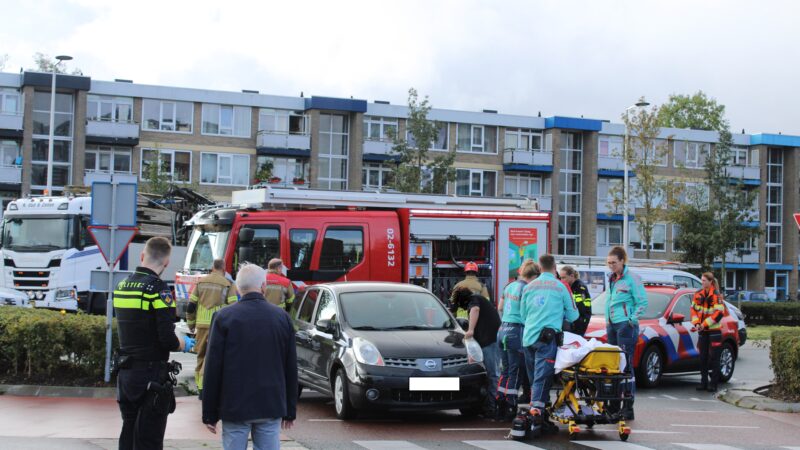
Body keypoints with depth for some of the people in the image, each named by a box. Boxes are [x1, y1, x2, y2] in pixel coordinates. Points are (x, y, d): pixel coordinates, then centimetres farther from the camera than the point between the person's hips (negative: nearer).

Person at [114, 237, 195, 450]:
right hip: (151, 376, -7)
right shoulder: (158, 289, -16)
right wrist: (184, 344, 1)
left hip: (125, 374, 7)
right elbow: (167, 340, -20)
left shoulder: (121, 286, 7)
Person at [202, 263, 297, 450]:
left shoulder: (223, 317, -5)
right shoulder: (282, 317, 2)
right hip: (271, 407, 2)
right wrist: (290, 411, 14)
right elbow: (291, 368, 6)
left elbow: (213, 368, -5)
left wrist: (209, 413, 1)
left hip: (235, 407, -2)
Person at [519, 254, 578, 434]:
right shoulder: (560, 287, 1)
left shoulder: (529, 287, 13)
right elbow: (573, 315, 9)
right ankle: (536, 411, -28)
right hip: (548, 336, -5)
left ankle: (541, 419, 15)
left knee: (534, 378, 11)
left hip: (528, 336, 5)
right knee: (542, 377, -12)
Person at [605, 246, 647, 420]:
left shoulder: (632, 278, -7)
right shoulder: (611, 279, 16)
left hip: (626, 326, -8)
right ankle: (614, 404, 15)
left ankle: (628, 407, -8)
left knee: (626, 365, -9)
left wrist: (632, 320, -11)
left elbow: (642, 302, -8)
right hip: (612, 325, 8)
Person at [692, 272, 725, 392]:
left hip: (714, 331, -6)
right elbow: (694, 309, 10)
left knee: (714, 358, -1)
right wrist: (696, 323, -5)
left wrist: (705, 324, -16)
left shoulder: (716, 295, -12)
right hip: (702, 331, 6)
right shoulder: (698, 294, 6)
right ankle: (703, 382, 17)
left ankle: (713, 384, 4)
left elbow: (719, 313, -16)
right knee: (703, 357, 9)